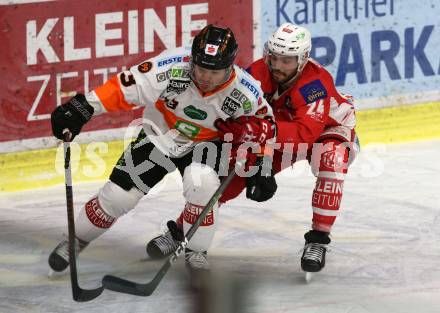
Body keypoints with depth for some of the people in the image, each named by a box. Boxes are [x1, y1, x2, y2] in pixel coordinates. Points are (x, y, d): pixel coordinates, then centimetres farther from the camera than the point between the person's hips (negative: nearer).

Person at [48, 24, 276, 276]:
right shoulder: (171, 68, -32)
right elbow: (124, 88, -28)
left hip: (206, 144, 0)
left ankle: (196, 251, -11)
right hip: (159, 137, 1)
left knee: (201, 181, -32)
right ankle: (78, 239, 26)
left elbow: (265, 126, -7)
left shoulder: (245, 92, -26)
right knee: (118, 195, -1)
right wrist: (83, 108, -36)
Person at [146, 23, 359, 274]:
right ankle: (180, 230, 5)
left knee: (332, 160, -37)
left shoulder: (315, 83, -37)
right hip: (282, 135, 4)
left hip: (329, 129, -4)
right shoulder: (259, 73, -23)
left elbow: (305, 133, -45)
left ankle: (318, 240, -26)